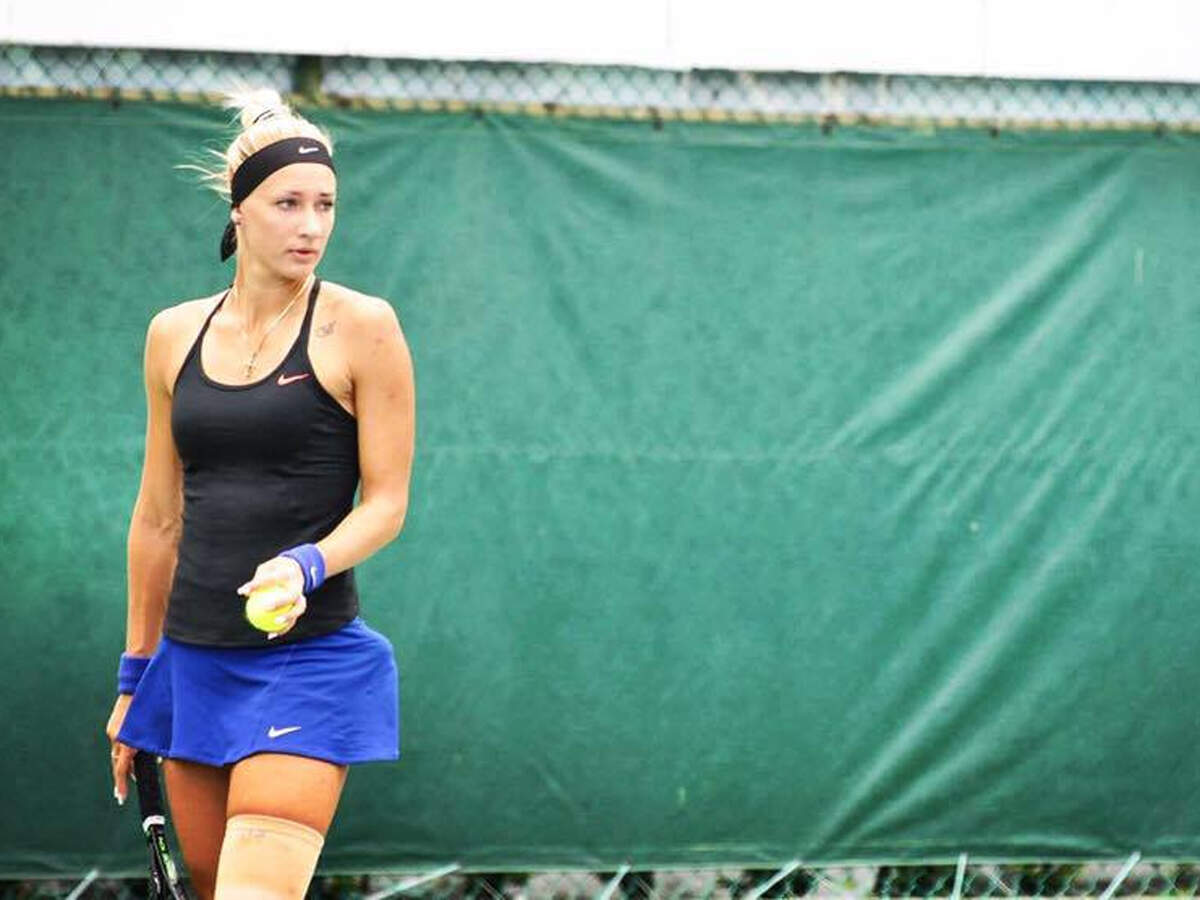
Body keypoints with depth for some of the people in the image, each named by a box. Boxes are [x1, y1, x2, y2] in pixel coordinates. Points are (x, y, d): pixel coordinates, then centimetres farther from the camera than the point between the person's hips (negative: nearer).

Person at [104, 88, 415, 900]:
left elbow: (386, 502, -4)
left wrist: (309, 566, -24)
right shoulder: (174, 335, 10)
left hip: (310, 658, -5)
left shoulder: (361, 327, -4)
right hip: (194, 659, 5)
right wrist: (136, 673, 18)